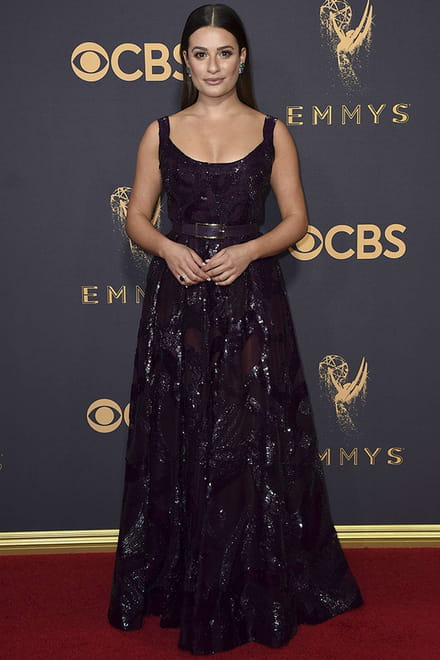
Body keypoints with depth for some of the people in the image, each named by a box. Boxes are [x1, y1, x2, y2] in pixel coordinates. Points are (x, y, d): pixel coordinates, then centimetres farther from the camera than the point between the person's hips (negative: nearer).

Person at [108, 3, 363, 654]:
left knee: (253, 446, 2)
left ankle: (258, 590, 19)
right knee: (180, 444, 5)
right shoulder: (161, 132, 8)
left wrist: (248, 250, -13)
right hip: (178, 299, 1)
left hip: (252, 301, -1)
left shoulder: (271, 132, 6)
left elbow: (296, 219, 4)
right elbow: (137, 218, 8)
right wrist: (168, 248, -12)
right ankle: (183, 588, 21)